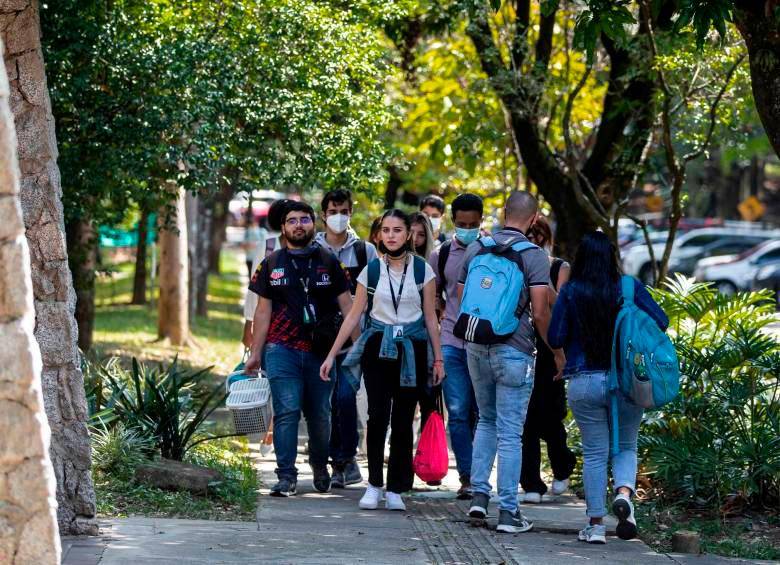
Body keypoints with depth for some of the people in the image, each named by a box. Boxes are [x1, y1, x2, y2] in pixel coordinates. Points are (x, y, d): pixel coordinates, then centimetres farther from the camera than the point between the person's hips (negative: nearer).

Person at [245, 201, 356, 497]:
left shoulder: (329, 262, 8)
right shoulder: (271, 264, 9)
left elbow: (346, 306, 6)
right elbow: (263, 311, 11)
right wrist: (255, 353, 7)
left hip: (321, 350, 1)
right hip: (282, 350, -1)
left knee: (320, 414, 7)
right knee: (287, 411, -11)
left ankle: (320, 467, 29)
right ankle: (286, 477, -11)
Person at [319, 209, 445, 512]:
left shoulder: (423, 270, 3)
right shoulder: (371, 270, 4)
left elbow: (430, 317, 8)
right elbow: (354, 315, 6)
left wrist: (438, 358, 6)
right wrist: (332, 354, 3)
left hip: (412, 350, 0)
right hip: (378, 348, 0)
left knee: (403, 420, 0)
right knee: (378, 416, -12)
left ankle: (395, 489, 6)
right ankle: (374, 484, 0)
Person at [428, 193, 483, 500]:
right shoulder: (441, 255, 8)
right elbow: (433, 294, 21)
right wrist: (450, 317, 10)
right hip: (452, 344, 1)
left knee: (482, 413, 3)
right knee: (458, 413, -5)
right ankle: (467, 477, 0)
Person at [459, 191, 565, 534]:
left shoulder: (475, 249, 6)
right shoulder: (534, 256, -8)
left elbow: (461, 300, 11)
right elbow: (540, 312, -12)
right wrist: (557, 352, 0)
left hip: (476, 347, 5)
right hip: (513, 351, -5)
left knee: (486, 421, 21)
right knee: (510, 432, -1)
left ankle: (478, 494, 13)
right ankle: (508, 511, 1)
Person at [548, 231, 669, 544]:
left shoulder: (570, 292, -5)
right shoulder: (630, 288, -4)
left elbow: (555, 339, -4)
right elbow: (661, 322, -5)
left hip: (584, 383, 0)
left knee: (594, 453, 9)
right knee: (626, 447, 16)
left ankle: (596, 524, 8)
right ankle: (624, 493, -13)